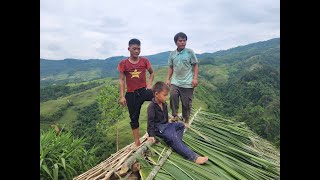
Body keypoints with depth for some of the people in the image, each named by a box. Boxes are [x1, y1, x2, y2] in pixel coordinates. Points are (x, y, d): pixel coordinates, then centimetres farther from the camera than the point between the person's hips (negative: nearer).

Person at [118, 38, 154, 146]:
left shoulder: (145, 61, 0)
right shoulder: (123, 63, -3)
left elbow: (152, 73, 13)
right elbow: (122, 80, -1)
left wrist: (149, 84, -4)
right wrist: (122, 96, -7)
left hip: (143, 90, 0)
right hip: (131, 94, 0)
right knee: (134, 118, 8)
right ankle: (137, 142, 24)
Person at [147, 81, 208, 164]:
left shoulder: (164, 104, 7)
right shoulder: (152, 106, -19)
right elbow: (150, 121, -20)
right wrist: (151, 135, -23)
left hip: (165, 124, 10)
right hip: (158, 128, -10)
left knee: (180, 125, 8)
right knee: (172, 137, -27)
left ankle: (176, 144, -13)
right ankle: (193, 157, -31)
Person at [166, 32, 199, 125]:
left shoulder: (190, 52, -4)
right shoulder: (172, 54, 5)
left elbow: (195, 65, 0)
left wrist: (195, 78, -9)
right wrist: (168, 79, 8)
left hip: (187, 83, -2)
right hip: (175, 82, 2)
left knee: (186, 103, 5)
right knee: (172, 95, -22)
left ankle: (186, 119, 27)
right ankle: (175, 115, -3)